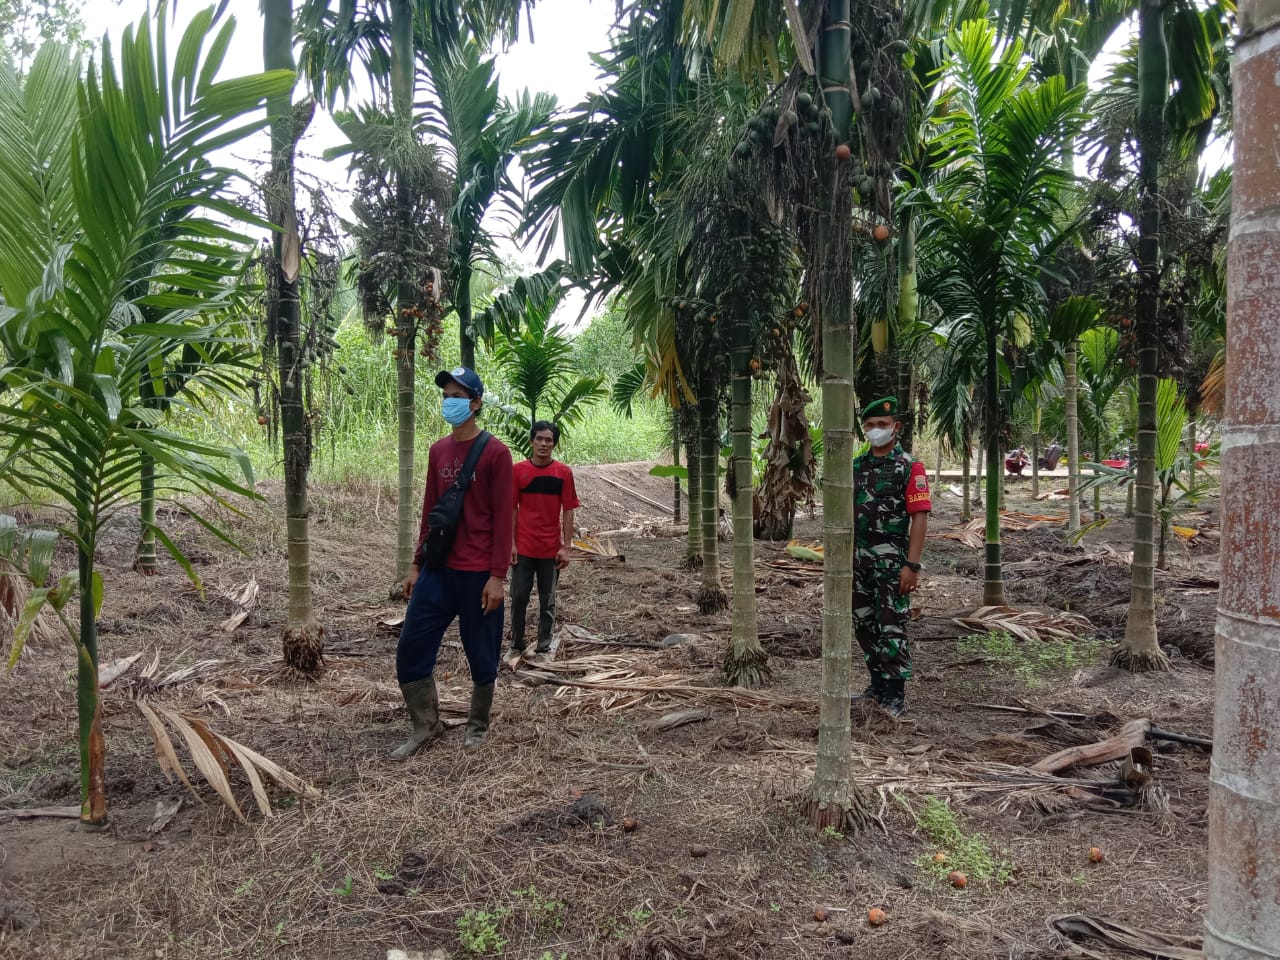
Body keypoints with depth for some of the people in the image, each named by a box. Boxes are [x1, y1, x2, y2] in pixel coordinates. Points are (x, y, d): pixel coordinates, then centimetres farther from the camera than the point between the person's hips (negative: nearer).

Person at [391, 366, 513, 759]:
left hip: (478, 575, -6)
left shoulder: (495, 452, -9)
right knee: (410, 649, 4)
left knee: (481, 655, 8)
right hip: (438, 570, 6)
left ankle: (478, 725, 28)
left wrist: (497, 576, -15)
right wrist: (417, 564, 13)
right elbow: (429, 512, 15)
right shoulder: (437, 450, 10)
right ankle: (426, 725, 20)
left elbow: (503, 519, -11)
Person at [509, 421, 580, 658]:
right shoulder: (518, 470, 0)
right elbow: (512, 508, 2)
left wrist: (566, 547, -5)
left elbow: (568, 511, 0)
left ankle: (543, 648, 17)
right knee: (518, 598, 5)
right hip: (523, 547, 0)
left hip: (551, 549, 0)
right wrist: (511, 543, -4)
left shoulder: (563, 473, -1)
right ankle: (516, 645, 19)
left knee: (547, 602, 7)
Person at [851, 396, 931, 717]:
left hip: (891, 561, -6)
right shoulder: (857, 466, 10)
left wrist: (912, 565, -18)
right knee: (864, 626, 12)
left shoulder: (910, 467, -8)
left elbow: (919, 518, -12)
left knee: (892, 628, -3)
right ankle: (877, 686, 25)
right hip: (859, 559, 6)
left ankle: (895, 695, 6)